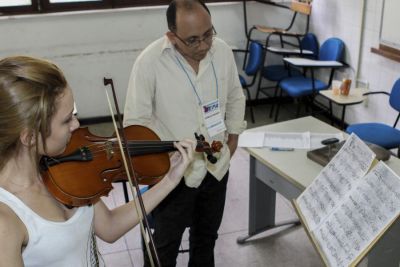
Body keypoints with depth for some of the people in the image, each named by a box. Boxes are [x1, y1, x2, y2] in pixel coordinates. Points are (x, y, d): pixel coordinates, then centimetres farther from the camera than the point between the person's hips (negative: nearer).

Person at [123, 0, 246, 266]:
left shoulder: (223, 51, -7)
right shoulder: (150, 62, -20)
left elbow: (236, 99, 9)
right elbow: (135, 121, -15)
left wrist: (232, 140, 7)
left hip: (217, 166, 4)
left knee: (207, 234, 24)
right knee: (166, 244, 12)